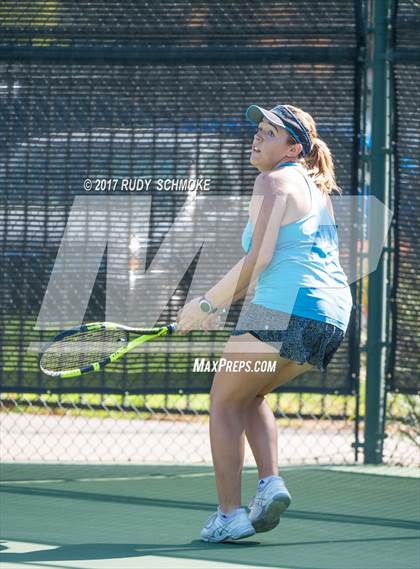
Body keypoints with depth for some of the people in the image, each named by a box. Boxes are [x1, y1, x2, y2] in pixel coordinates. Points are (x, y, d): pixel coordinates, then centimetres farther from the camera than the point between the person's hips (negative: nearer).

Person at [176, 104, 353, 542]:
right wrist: (224, 302, 24)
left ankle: (229, 514, -1)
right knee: (250, 395, 25)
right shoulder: (316, 189, 23)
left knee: (224, 401, 7)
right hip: (333, 315, 9)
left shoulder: (274, 182, -4)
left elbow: (258, 259, -14)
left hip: (284, 310, -9)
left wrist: (207, 304, -5)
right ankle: (270, 482, 4)